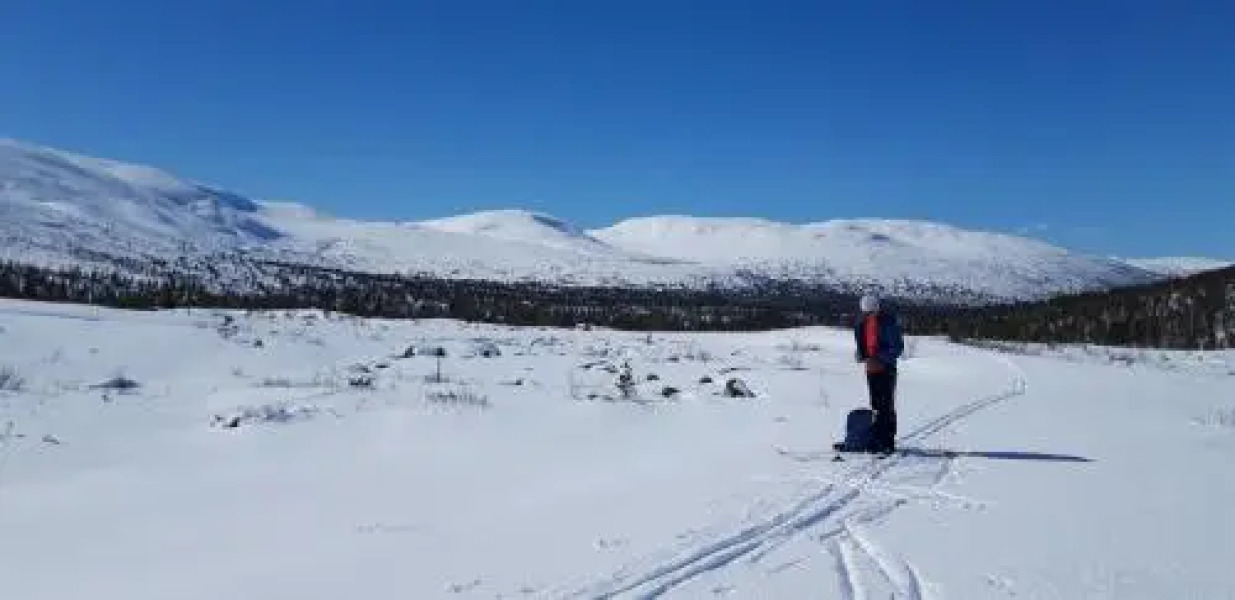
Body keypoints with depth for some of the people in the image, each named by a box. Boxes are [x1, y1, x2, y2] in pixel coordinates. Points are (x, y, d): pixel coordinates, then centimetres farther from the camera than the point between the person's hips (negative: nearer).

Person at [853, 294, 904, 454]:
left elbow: (898, 346, -11)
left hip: (886, 369, -6)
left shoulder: (889, 321, -10)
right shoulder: (862, 323, 9)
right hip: (871, 369, 6)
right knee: (876, 405, 10)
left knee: (887, 406, -7)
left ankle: (888, 443, -4)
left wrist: (881, 359, -21)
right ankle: (877, 441, 16)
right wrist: (862, 356, -2)